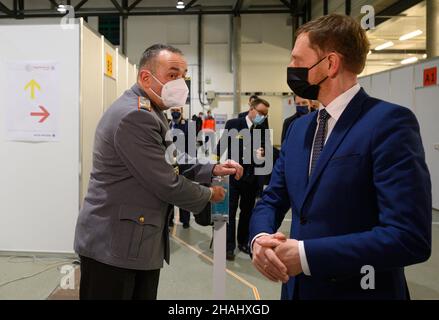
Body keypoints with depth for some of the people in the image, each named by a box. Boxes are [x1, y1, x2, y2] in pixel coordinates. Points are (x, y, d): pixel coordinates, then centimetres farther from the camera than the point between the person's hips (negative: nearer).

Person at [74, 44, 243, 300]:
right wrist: (208, 194, -3)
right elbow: (166, 184, -20)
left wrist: (212, 170, 3)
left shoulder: (150, 112, 13)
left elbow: (169, 165, 16)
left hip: (141, 243, 10)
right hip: (114, 245, -10)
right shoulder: (135, 116, -21)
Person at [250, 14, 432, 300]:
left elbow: (409, 238, -24)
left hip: (360, 291, -6)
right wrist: (260, 238, -12)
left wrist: (307, 254, -24)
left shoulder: (390, 122, -17)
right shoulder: (299, 128, 7)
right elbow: (272, 200, 9)